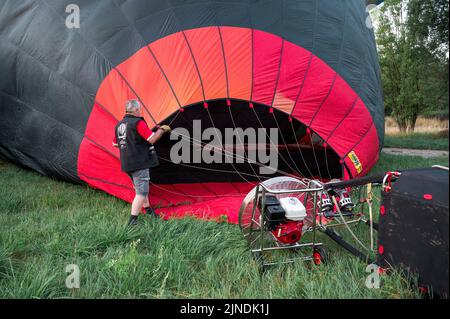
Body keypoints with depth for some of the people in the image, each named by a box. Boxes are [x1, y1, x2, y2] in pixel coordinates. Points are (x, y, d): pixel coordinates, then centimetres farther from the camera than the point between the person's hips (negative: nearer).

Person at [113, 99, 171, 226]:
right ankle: (132, 221, -7)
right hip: (139, 163, -9)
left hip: (126, 163, 9)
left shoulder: (119, 125, 12)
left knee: (140, 188, 23)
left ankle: (148, 210, 39)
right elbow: (152, 139, -16)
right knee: (141, 192, -6)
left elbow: (115, 144, 21)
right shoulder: (138, 123, -14)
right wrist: (162, 130, -1)